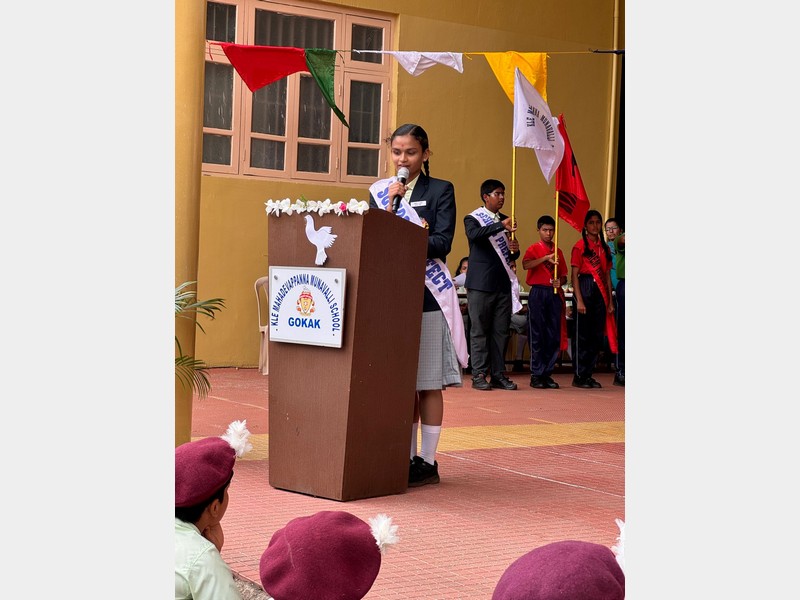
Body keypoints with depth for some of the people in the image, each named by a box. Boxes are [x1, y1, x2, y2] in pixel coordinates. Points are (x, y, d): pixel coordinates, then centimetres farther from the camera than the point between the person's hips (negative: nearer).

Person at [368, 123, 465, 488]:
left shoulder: (441, 191, 2)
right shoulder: (380, 191, 12)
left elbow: (442, 243, -9)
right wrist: (389, 207, -8)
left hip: (427, 296, -4)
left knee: (428, 383, 0)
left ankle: (427, 462, 7)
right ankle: (407, 458, 16)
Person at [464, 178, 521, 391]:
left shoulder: (505, 220, 18)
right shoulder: (473, 218, 1)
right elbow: (474, 234, -24)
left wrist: (515, 251, 0)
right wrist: (501, 226, -33)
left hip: (503, 283, 5)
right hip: (481, 283, -5)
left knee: (501, 330, 4)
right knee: (479, 330, -3)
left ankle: (498, 374, 8)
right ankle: (479, 374, 0)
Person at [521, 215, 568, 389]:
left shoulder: (558, 251, 15)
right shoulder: (534, 249, 2)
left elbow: (564, 276, 16)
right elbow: (526, 265, -18)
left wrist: (560, 281, -6)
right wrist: (546, 258, -27)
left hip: (555, 294, 4)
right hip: (538, 293, -4)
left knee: (554, 335, 3)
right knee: (537, 335, -3)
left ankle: (547, 373, 11)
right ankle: (536, 375, 1)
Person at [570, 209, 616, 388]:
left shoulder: (604, 247, 15)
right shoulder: (580, 246, -2)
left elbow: (607, 275, 15)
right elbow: (574, 275, -7)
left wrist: (610, 300, 9)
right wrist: (579, 300, -14)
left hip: (601, 292, 6)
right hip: (585, 288, -6)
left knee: (597, 335, 5)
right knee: (583, 334, -4)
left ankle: (588, 374, 12)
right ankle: (579, 376, 2)